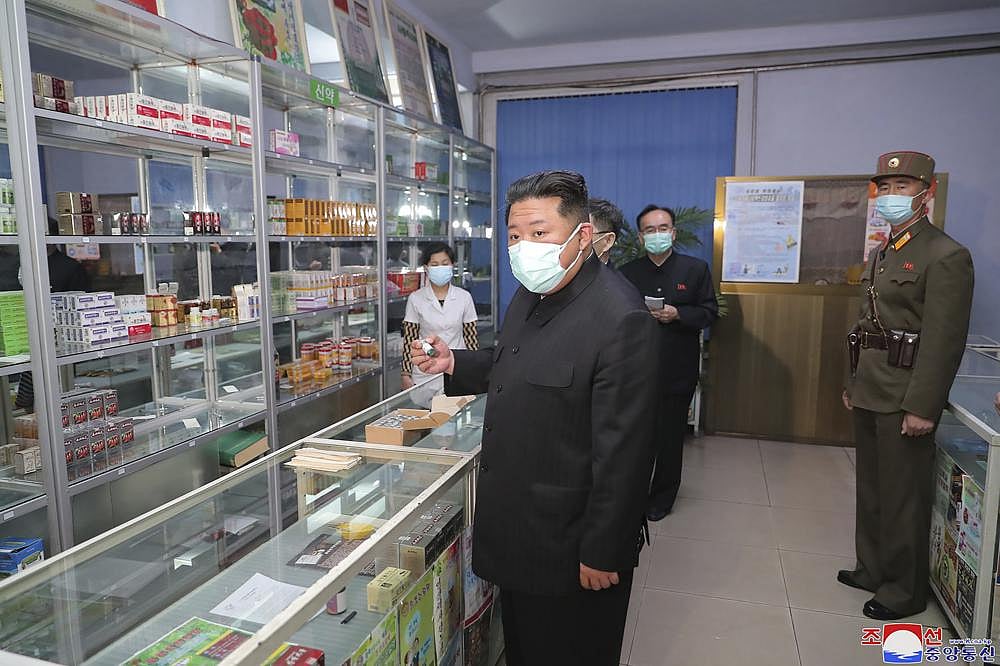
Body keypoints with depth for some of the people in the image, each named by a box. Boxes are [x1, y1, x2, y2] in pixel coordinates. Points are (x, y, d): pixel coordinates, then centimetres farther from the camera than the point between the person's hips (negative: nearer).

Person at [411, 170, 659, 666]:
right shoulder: (530, 295, 3)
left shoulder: (620, 320, -27)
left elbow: (623, 451, -24)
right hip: (516, 526, 9)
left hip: (569, 543, -8)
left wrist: (602, 553, -19)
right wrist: (453, 365, 4)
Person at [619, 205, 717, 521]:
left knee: (670, 436, 8)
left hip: (677, 370, -1)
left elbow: (709, 311, 2)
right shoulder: (628, 272, 7)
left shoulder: (696, 269, 4)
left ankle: (662, 498, 24)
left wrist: (678, 314, -15)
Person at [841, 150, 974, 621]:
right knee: (871, 487, 18)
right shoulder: (881, 254, 14)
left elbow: (945, 341, -18)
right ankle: (873, 569, 35)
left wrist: (921, 407, -20)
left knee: (902, 497, 4)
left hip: (905, 399, -8)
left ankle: (904, 591, 21)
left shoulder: (946, 256, -13)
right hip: (870, 395, 8)